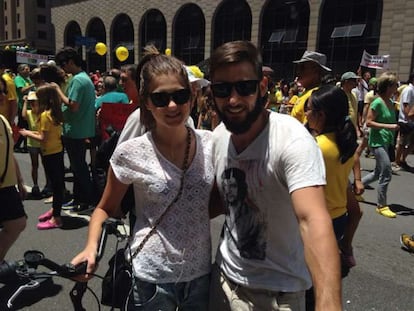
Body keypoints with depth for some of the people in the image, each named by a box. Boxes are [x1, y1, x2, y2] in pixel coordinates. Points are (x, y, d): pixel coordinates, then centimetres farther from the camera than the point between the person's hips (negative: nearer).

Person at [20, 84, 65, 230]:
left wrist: (28, 134, -5)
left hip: (50, 153, -9)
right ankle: (55, 209, 31)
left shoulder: (45, 115, -18)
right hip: (58, 150, 9)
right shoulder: (56, 113, 7)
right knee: (58, 182, 17)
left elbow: (43, 138, -18)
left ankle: (56, 218, 4)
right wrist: (35, 131, 12)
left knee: (55, 183, -4)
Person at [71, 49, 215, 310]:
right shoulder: (131, 153, -14)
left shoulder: (211, 143, -6)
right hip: (152, 278, -2)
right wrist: (91, 247, -15)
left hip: (201, 274, 3)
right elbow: (107, 209, 0)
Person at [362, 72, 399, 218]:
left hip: (388, 142, 9)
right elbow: (368, 122, -17)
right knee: (386, 173, -9)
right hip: (378, 141, -9)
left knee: (378, 173, 16)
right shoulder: (377, 103, -14)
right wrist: (388, 126, -22)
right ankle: (381, 206, 3)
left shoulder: (390, 102, 11)